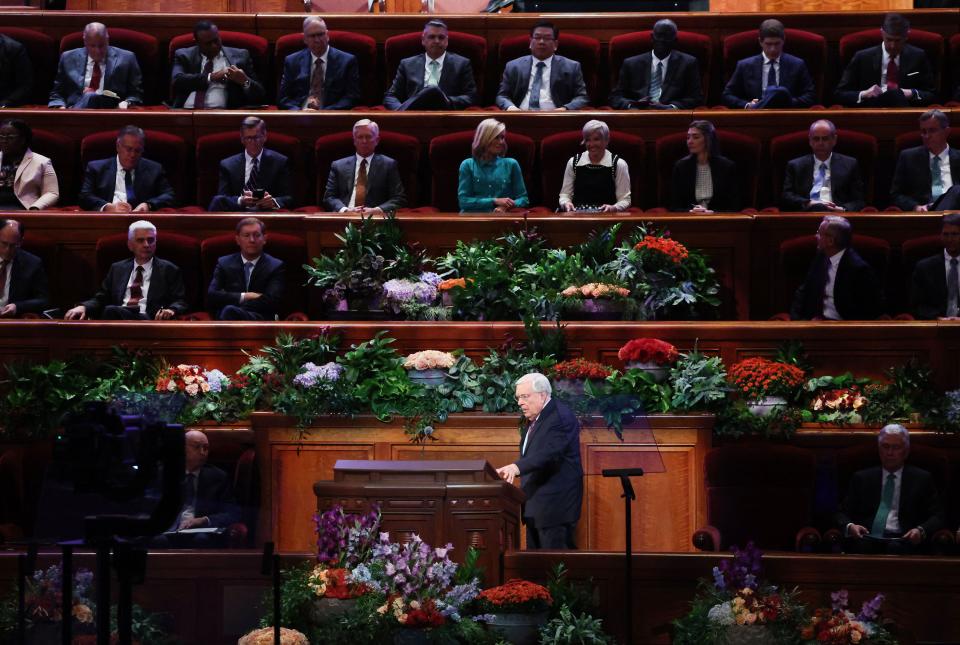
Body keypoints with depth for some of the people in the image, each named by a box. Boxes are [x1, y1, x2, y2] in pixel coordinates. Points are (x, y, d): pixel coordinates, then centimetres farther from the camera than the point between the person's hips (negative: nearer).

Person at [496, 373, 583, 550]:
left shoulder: (561, 417, -16)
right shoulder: (534, 419, 15)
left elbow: (548, 453, -30)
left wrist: (517, 467, -43)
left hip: (555, 505, -10)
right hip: (535, 506, 10)